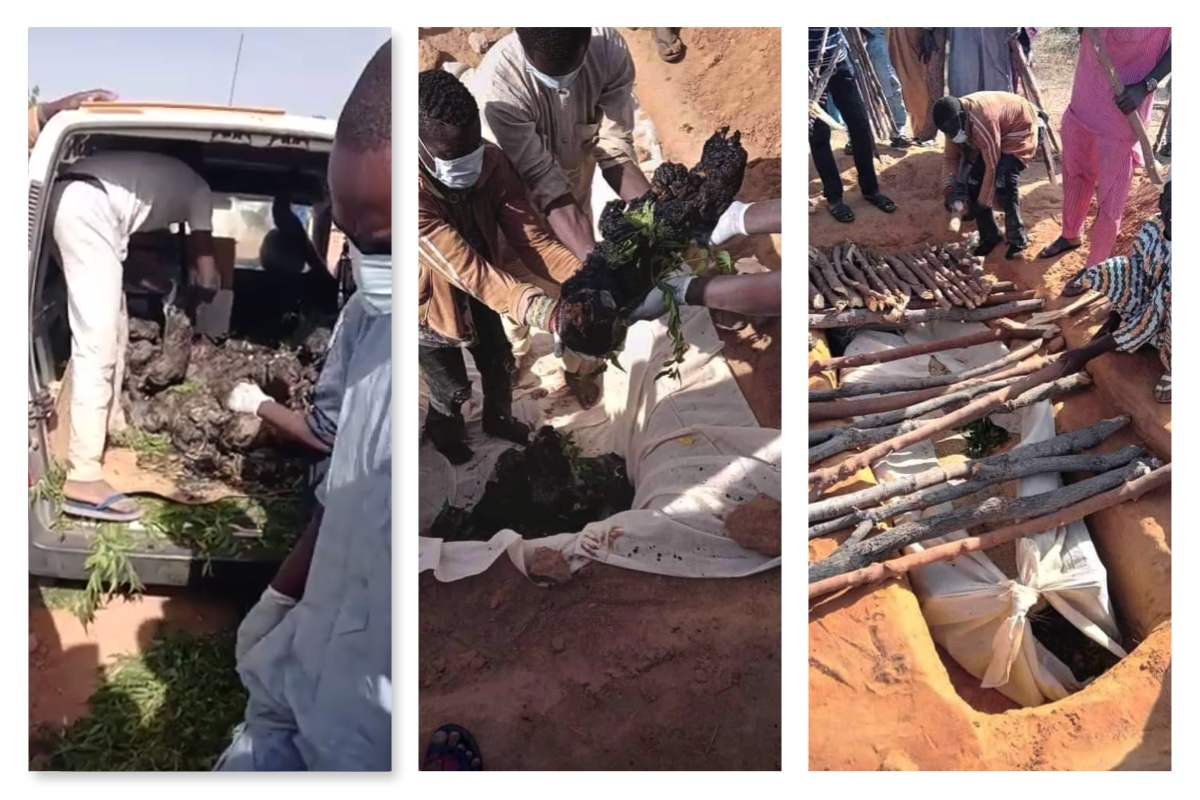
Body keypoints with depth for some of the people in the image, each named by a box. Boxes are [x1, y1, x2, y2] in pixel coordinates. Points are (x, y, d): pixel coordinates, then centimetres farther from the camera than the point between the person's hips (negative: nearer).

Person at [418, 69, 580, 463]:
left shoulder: (491, 161, -23)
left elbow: (530, 238, -24)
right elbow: (465, 267, -46)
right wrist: (533, 307, -59)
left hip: (481, 296, 5)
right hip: (432, 308, -4)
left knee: (499, 365, 26)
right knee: (453, 388, 20)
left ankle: (498, 420, 58)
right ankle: (444, 431, 54)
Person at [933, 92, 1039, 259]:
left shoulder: (983, 121, -40)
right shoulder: (954, 122, -16)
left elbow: (991, 167, -33)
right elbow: (951, 158, -5)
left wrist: (982, 204, -27)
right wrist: (950, 189, -20)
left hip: (1020, 129, -8)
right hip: (998, 131, 8)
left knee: (1002, 182, -24)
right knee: (974, 178, -5)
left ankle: (1017, 239, -8)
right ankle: (989, 236, 9)